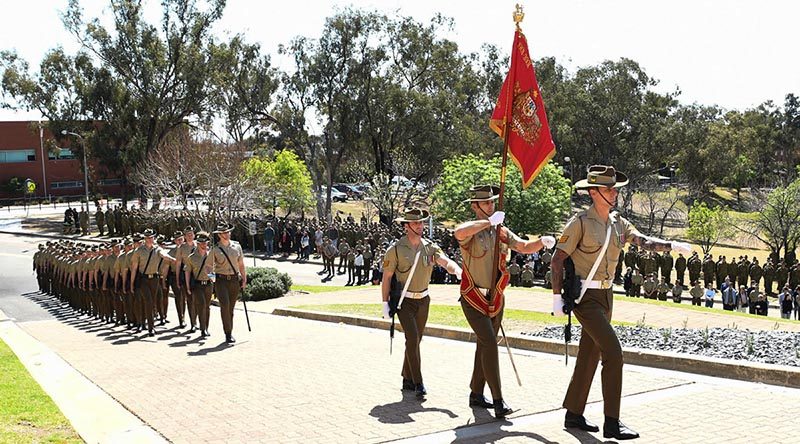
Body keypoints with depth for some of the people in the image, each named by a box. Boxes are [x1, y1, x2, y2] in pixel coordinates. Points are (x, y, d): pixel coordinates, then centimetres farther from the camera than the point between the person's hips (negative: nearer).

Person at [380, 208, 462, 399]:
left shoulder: (430, 247, 0)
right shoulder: (396, 249, -11)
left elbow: (446, 262, -15)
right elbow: (386, 277, -6)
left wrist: (458, 271, -37)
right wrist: (385, 303, -8)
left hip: (423, 300, 5)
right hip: (404, 301, -5)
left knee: (416, 340, 12)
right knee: (412, 338, -16)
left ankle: (407, 379, 27)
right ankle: (418, 383, -11)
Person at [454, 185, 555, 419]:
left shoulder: (501, 231, 7)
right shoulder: (470, 230, -13)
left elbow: (524, 247, 10)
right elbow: (459, 233, -38)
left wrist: (541, 242, -11)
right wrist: (488, 222, -31)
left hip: (496, 299, 7)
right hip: (474, 299, -7)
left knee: (484, 346, 15)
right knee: (489, 343, -17)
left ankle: (476, 394, 27)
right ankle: (498, 400, -15)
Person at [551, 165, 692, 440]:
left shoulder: (618, 223, 9)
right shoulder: (580, 222, -12)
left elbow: (643, 242, -3)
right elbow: (557, 259, -11)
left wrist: (672, 246, -21)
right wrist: (557, 297, -14)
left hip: (606, 295, 8)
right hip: (585, 296, -8)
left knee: (589, 355, 12)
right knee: (613, 351, -15)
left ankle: (573, 415, 23)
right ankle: (612, 423, -8)